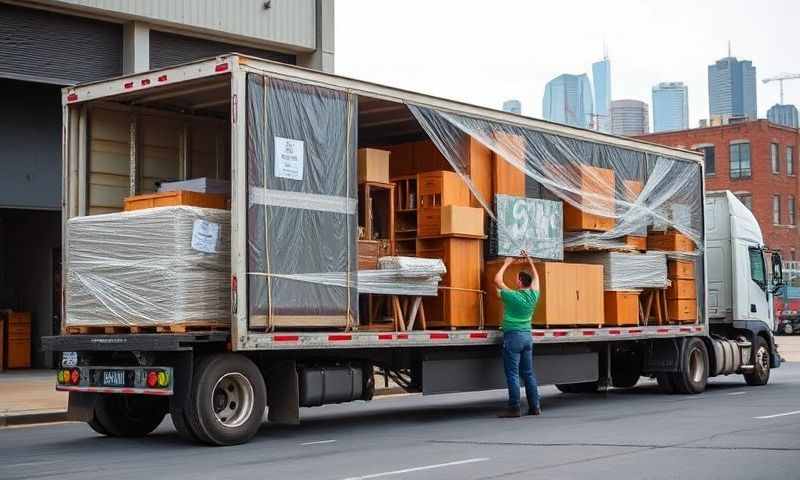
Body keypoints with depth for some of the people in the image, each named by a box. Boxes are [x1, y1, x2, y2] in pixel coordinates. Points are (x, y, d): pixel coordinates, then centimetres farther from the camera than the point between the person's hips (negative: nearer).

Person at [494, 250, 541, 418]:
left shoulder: (512, 296, -12)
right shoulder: (533, 296, 3)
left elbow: (497, 280, -2)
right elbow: (536, 278, 22)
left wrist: (506, 263, 7)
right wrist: (530, 262, 28)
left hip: (513, 336, -6)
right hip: (527, 336, 6)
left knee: (512, 374, -5)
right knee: (528, 373, 11)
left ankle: (514, 408, -6)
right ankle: (535, 407, 11)